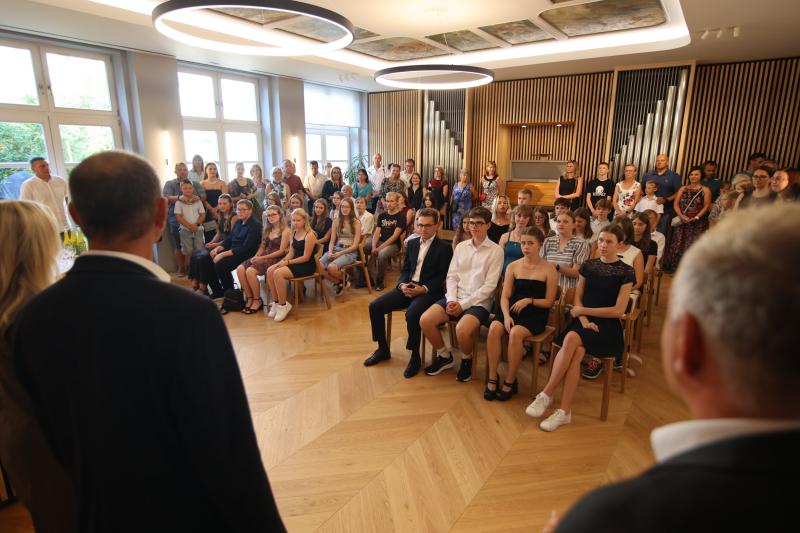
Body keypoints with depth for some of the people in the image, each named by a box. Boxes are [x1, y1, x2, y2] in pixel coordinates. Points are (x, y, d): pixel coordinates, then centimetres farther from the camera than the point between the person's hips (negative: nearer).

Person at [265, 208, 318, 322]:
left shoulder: (309, 235, -13)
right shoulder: (294, 233, 12)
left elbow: (306, 257, -16)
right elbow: (291, 252, 13)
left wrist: (288, 262, -17)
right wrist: (283, 261, -6)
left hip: (307, 266, -8)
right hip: (295, 262, 8)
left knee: (278, 273, -26)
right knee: (270, 270, -12)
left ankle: (283, 305, -13)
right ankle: (276, 302, -3)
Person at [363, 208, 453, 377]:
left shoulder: (444, 248, -4)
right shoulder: (412, 243, 14)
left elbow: (442, 277, -9)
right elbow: (405, 269, 15)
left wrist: (423, 289, -22)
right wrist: (402, 284, -6)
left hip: (429, 292, -6)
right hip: (407, 287, 7)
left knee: (412, 314, -36)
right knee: (375, 306, -8)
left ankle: (415, 357, -12)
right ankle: (383, 349, 9)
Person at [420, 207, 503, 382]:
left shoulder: (496, 251, -2)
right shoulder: (461, 246, 13)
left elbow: (489, 285, -8)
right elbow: (451, 276, 10)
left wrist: (463, 304, -14)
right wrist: (451, 300, -8)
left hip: (479, 302, -4)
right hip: (455, 298, 5)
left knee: (462, 330, -32)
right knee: (425, 320, -16)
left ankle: (466, 360, 4)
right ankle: (444, 356, 10)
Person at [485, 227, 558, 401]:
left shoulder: (549, 269, 3)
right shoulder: (513, 266, 11)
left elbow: (549, 302, 3)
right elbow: (505, 297, 5)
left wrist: (529, 300, -13)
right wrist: (506, 315, -13)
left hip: (535, 313, -3)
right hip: (513, 309, 3)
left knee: (515, 333, -33)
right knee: (494, 328, -29)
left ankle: (510, 381, -15)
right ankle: (493, 378, -17)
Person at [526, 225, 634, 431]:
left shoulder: (626, 272, 1)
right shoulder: (588, 265, 13)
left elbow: (618, 310, -4)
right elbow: (577, 298, 10)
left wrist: (584, 310, -4)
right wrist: (584, 320, -8)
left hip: (607, 327, -3)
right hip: (584, 322, 3)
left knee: (571, 339, -34)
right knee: (577, 352, -31)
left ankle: (546, 395, -25)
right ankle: (564, 411, -29)